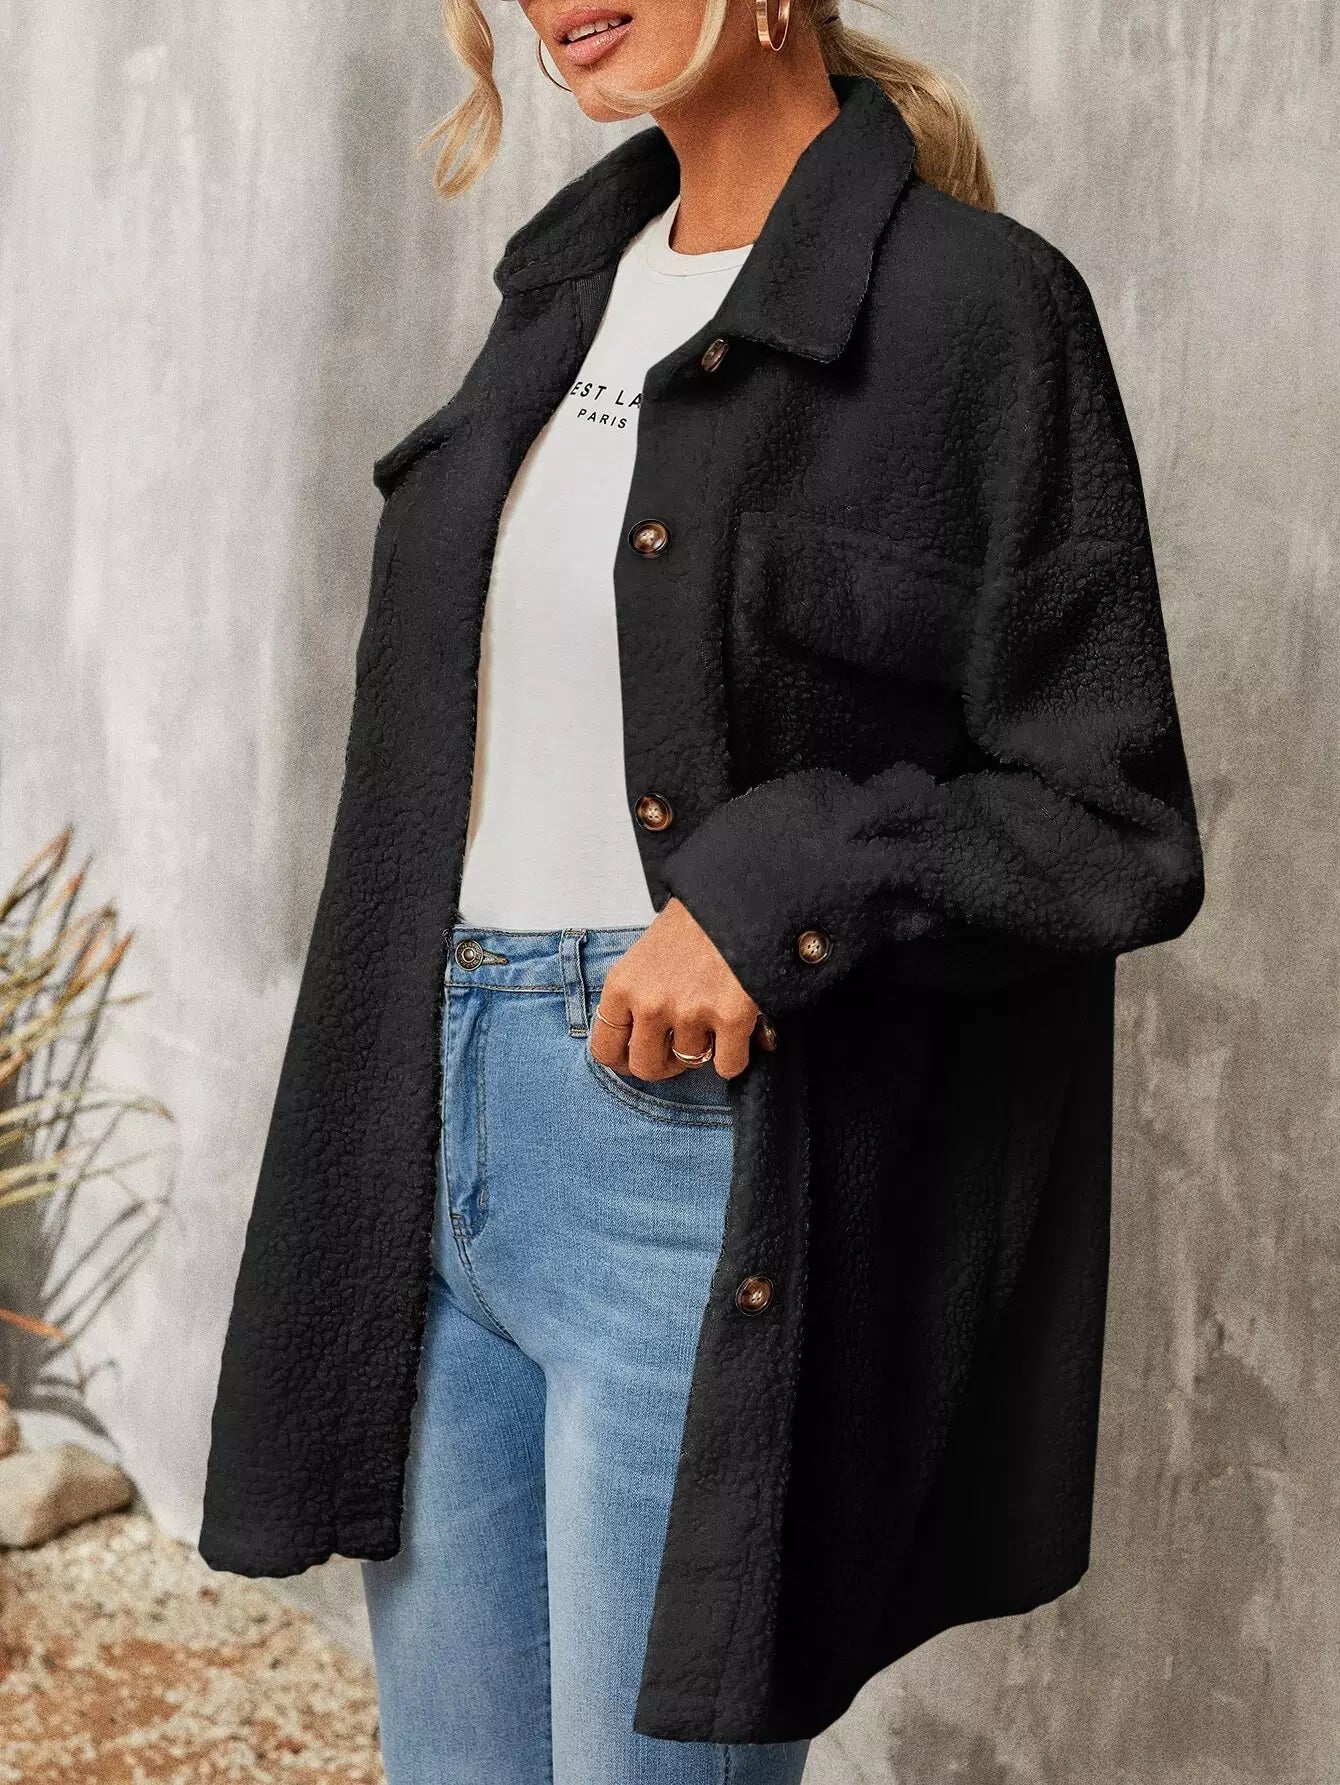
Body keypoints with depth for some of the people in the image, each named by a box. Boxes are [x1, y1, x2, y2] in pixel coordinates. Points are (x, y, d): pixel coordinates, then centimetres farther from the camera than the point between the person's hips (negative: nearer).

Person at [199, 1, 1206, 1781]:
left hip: (700, 1167, -7)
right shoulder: (566, 283, 12)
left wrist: (783, 889, -23)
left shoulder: (977, 309, -9)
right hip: (439, 1164, 7)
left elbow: (1112, 830, -9)